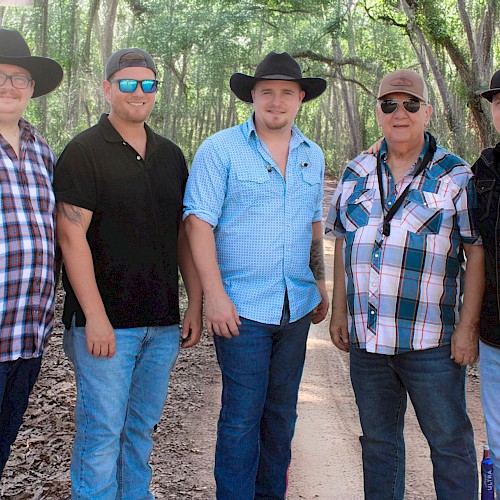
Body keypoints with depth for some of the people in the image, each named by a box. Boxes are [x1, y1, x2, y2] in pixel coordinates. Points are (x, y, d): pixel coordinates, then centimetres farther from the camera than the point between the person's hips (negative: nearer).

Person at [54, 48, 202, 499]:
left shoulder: (170, 156, 13)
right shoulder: (84, 152, -5)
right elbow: (71, 235, -12)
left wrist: (195, 305, 9)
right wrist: (95, 316, -16)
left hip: (162, 323, 5)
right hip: (106, 321, -5)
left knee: (142, 427, 15)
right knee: (102, 431, 0)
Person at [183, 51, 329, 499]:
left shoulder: (312, 156, 12)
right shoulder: (220, 150, -5)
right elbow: (199, 223, -10)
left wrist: (320, 285, 19)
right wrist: (215, 294, -17)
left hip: (297, 307, 5)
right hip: (242, 308, -5)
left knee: (282, 414, 14)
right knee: (243, 416, -2)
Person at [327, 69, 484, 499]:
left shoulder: (456, 175, -2)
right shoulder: (356, 173, 10)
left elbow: (477, 253, -5)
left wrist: (468, 326, -10)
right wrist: (339, 311, 10)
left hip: (431, 340, -4)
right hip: (367, 337, 4)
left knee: (450, 443, 5)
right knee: (378, 442, 15)